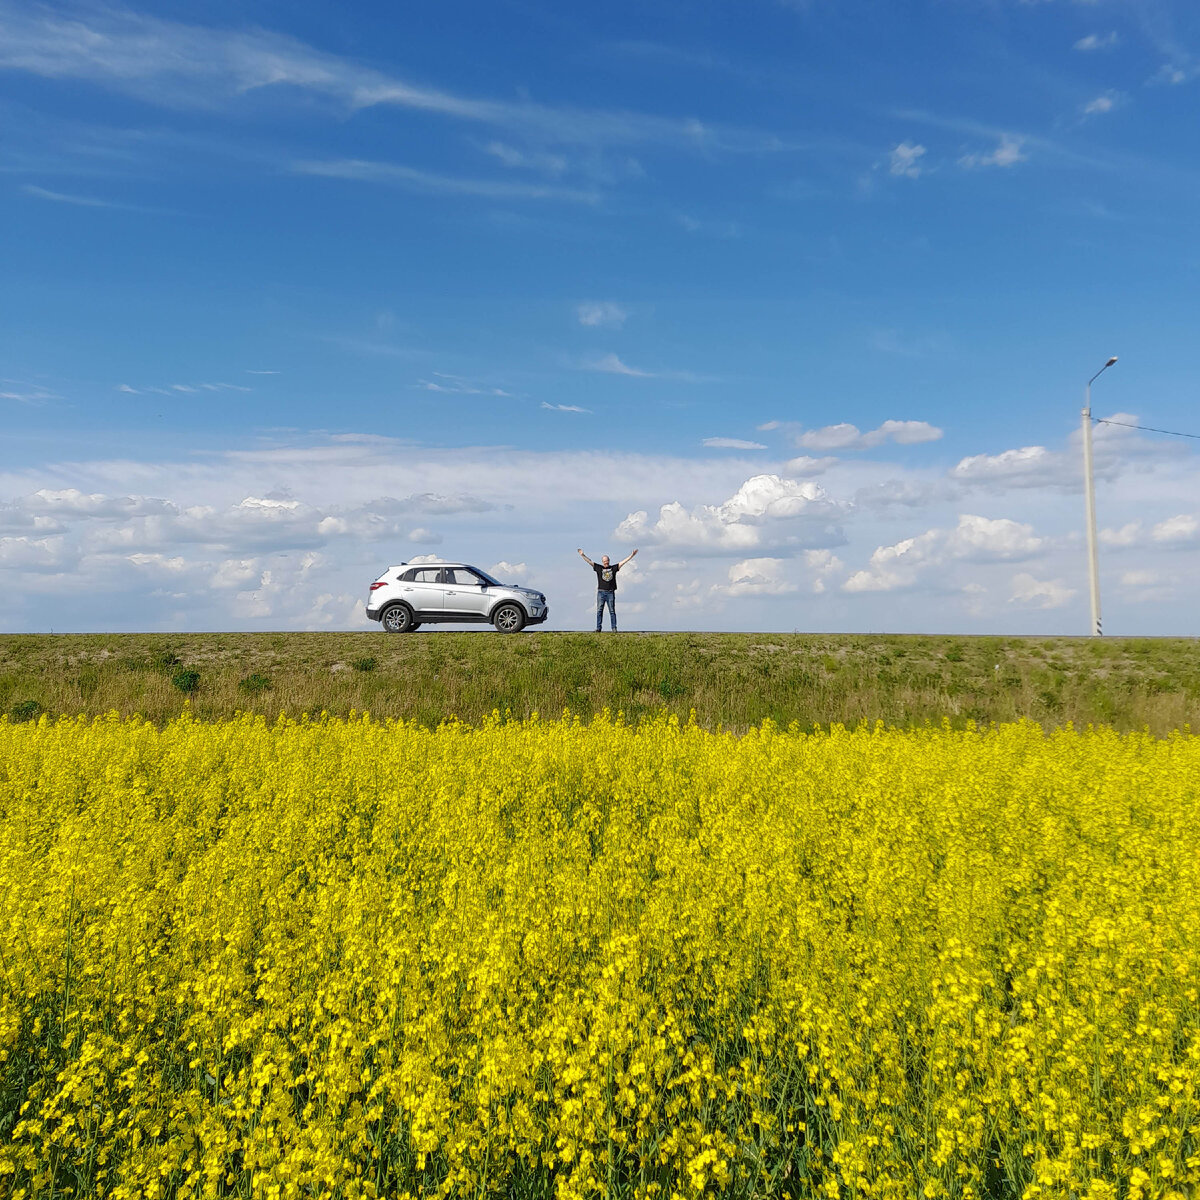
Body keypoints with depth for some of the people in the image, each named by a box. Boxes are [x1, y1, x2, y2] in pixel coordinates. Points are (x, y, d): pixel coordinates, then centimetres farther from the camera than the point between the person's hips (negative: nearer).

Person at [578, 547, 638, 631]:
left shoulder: (613, 568, 10)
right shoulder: (598, 568, 8)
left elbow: (623, 562, 10)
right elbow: (589, 561, 5)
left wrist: (632, 555, 6)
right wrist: (582, 555, -3)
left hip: (610, 593, 0)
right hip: (601, 592, 0)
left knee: (612, 611, 2)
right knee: (599, 611, 0)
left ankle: (614, 628, 4)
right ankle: (598, 628, 2)